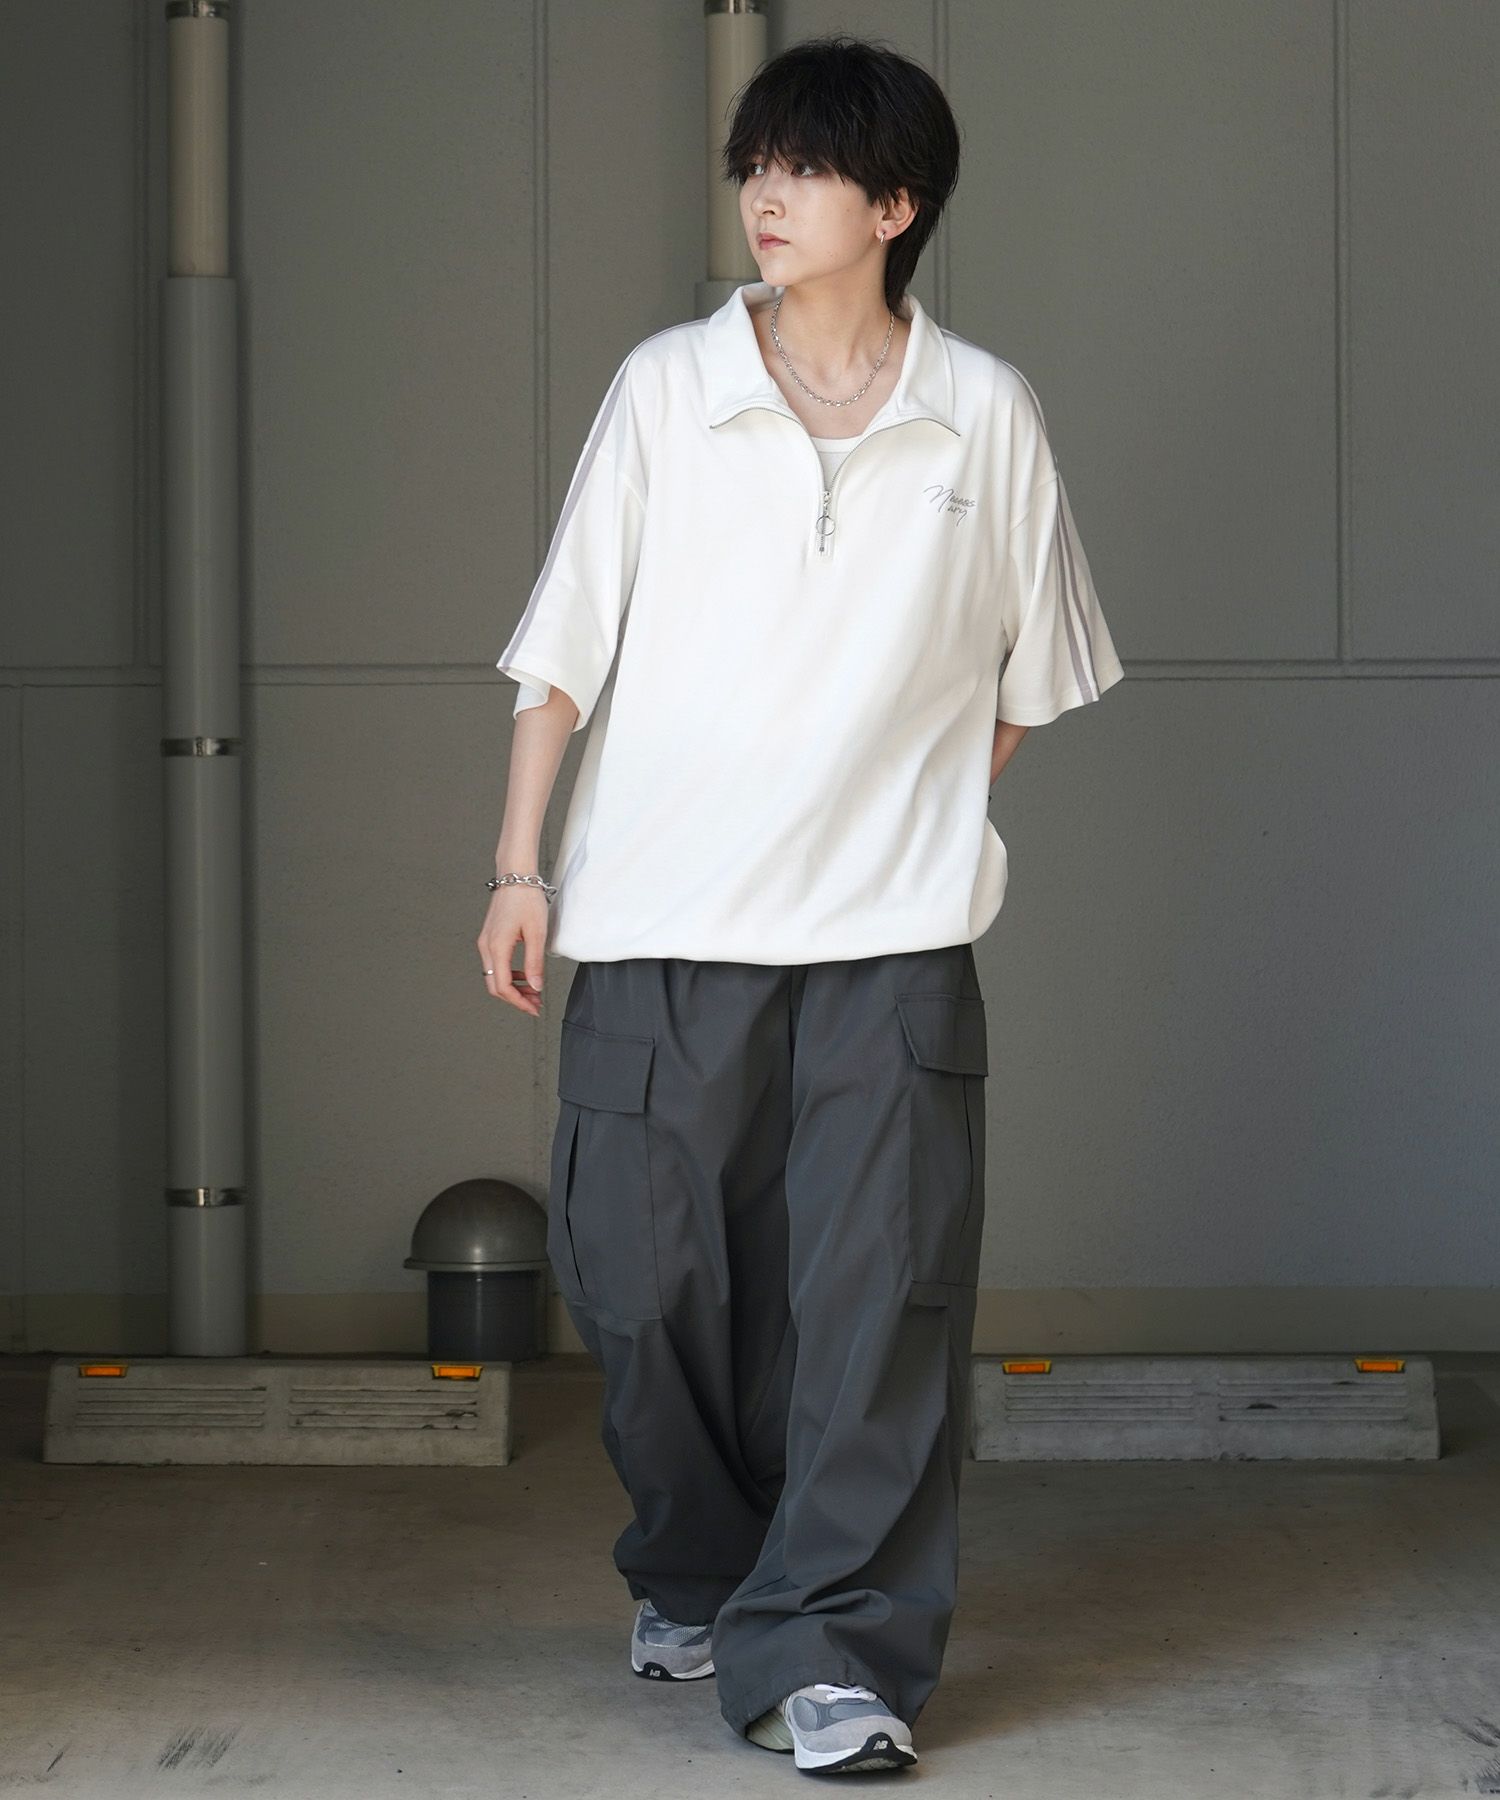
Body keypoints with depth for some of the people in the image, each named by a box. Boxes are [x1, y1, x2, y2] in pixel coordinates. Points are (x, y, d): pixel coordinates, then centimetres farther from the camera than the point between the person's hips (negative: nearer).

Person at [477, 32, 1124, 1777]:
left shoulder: (987, 415, 2)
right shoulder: (664, 391, 1)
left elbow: (1024, 677, 14)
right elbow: (566, 647, 4)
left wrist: (912, 821, 12)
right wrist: (521, 866, 2)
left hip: (892, 931, 0)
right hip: (662, 919, 0)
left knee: (879, 1293, -7)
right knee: (652, 1281, 5)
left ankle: (837, 1648, -1)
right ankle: (694, 1579, 29)